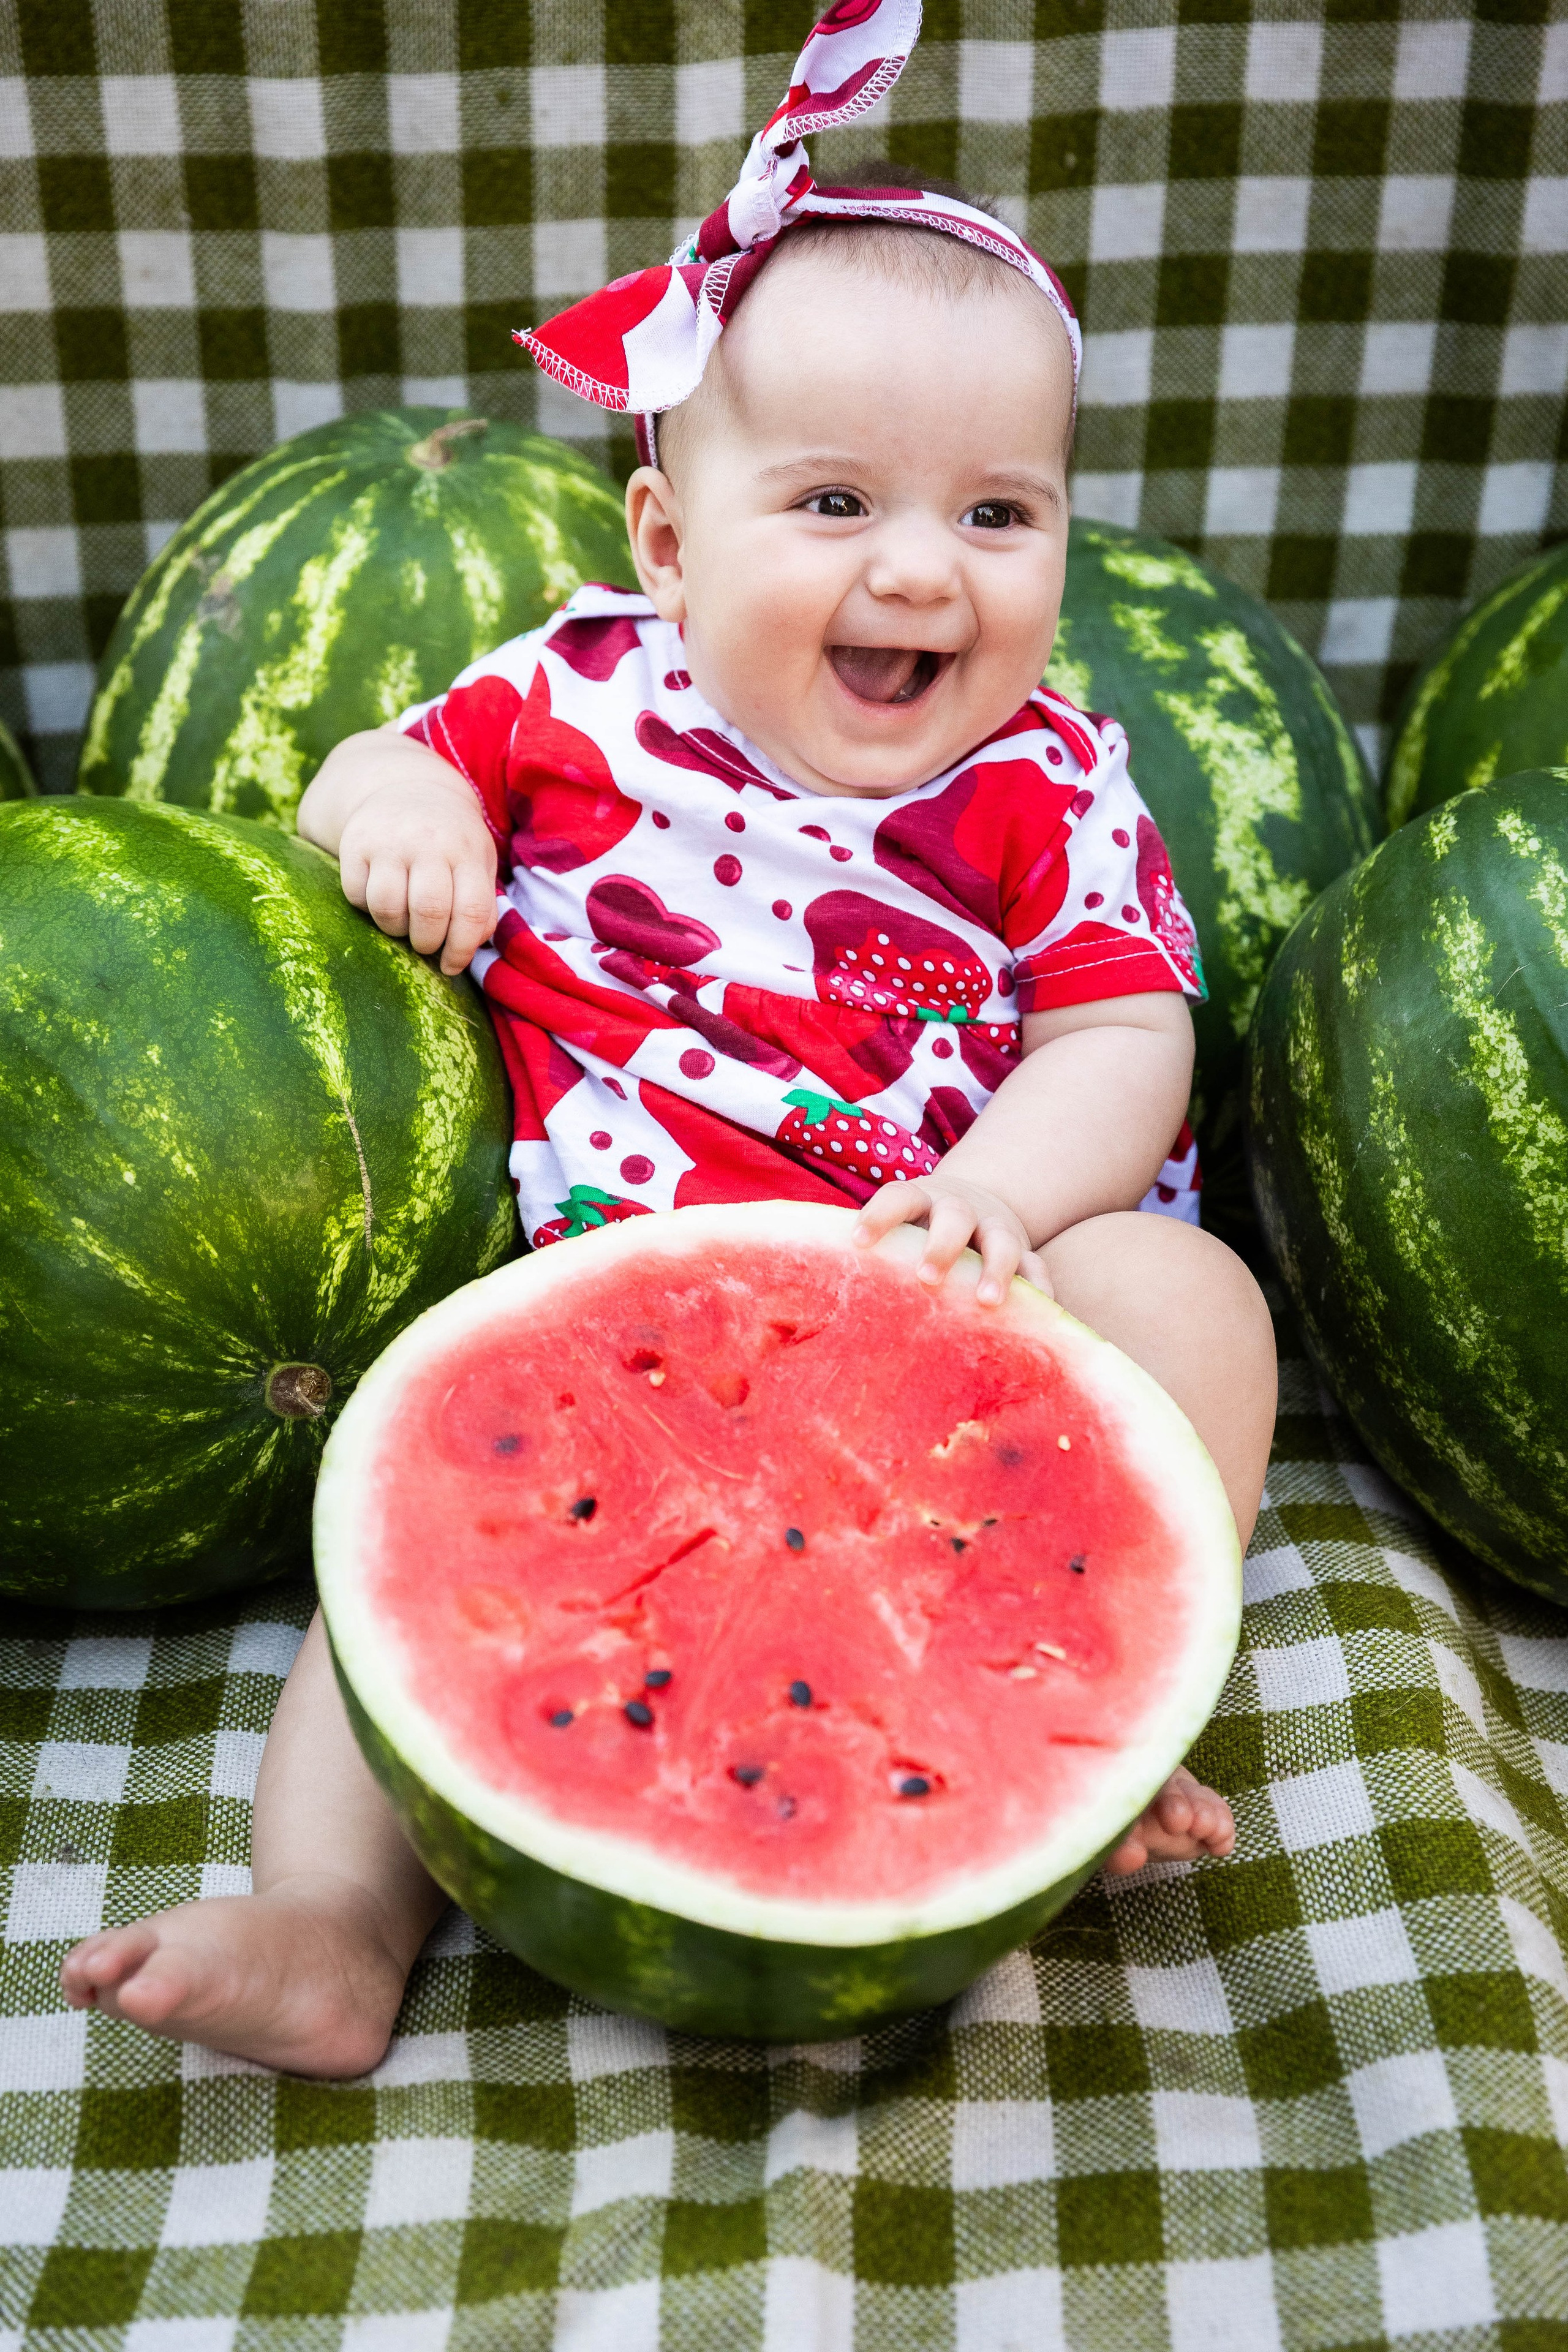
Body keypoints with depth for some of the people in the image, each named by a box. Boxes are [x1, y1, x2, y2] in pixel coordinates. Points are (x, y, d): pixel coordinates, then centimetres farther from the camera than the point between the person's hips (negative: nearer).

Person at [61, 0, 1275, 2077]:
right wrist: (392, 807, -11)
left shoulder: (1050, 788, 1)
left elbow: (1125, 1042, -5)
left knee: (1186, 1297, -22)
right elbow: (391, 761, 15)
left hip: (942, 1305, 0)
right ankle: (334, 1919, -17)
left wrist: (1007, 1184, -26)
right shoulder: (586, 695, 3)